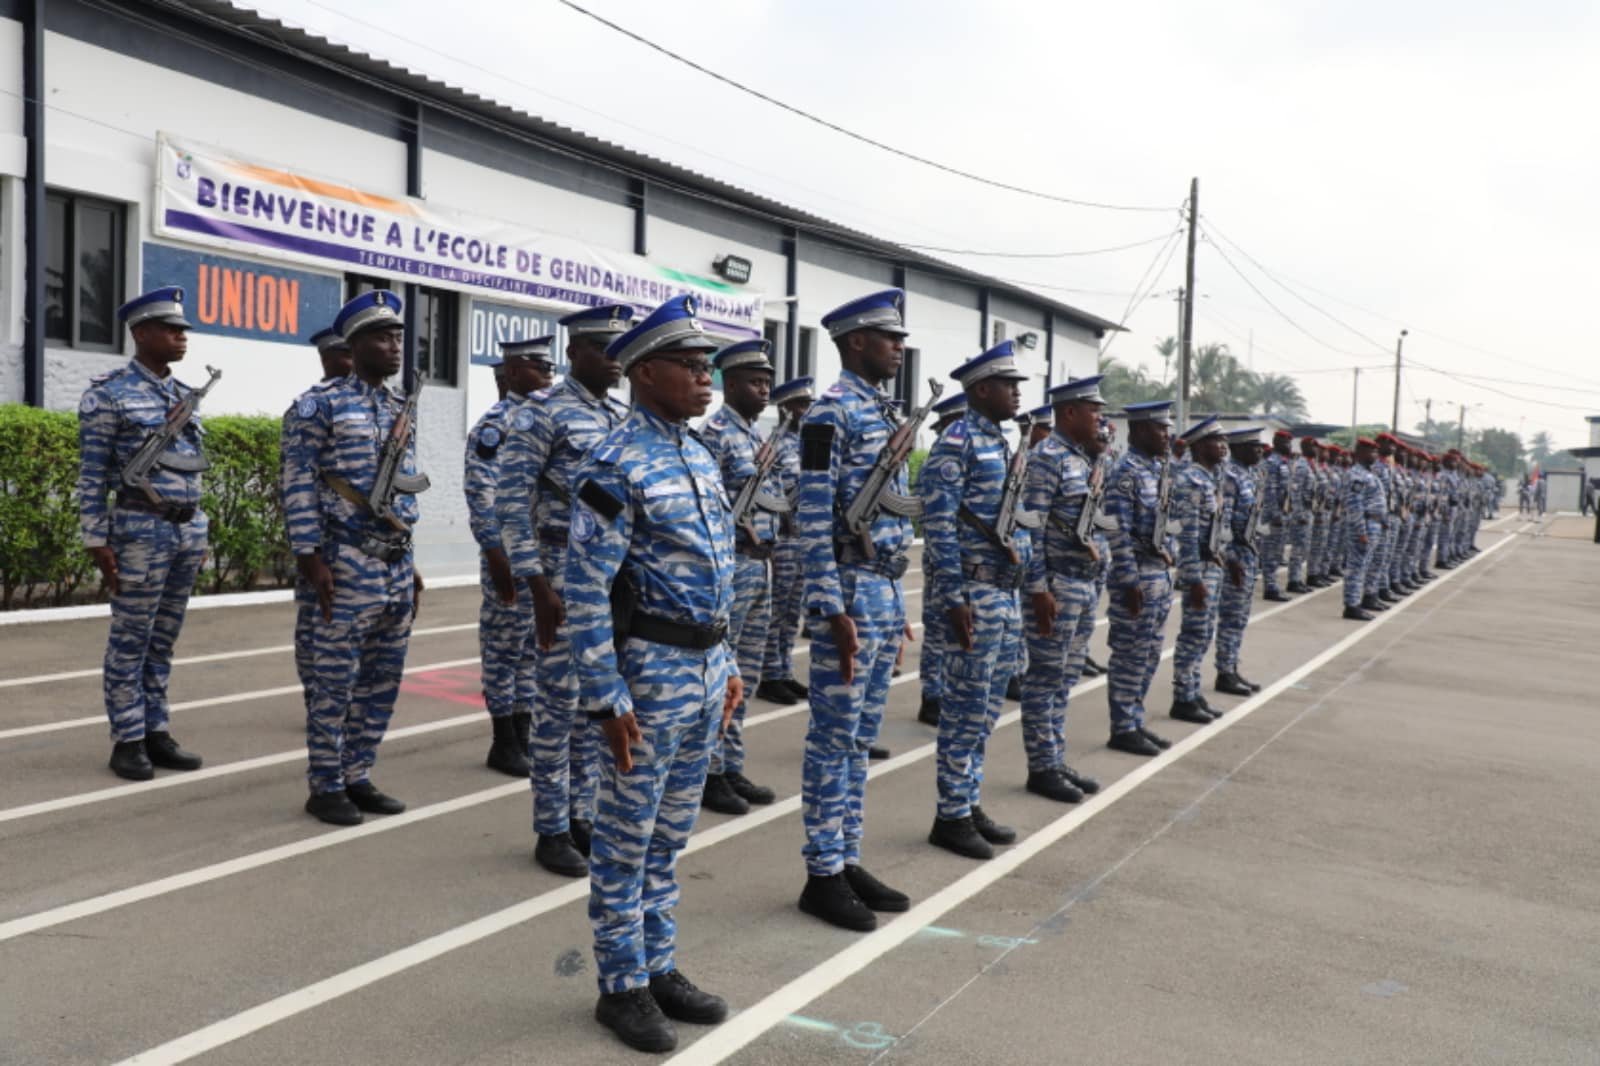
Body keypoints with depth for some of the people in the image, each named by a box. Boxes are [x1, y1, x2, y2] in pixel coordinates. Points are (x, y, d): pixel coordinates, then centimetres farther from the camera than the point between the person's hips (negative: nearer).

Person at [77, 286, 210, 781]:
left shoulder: (185, 395, 13)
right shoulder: (108, 393, -7)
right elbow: (91, 475, -8)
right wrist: (96, 541, -12)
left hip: (189, 529, 7)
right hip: (141, 530, -6)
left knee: (164, 639, 11)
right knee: (130, 641, 1)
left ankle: (157, 733, 18)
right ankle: (128, 741, 10)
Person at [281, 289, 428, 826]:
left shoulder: (401, 409, 14)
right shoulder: (320, 404, -6)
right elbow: (299, 487, -11)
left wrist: (410, 562, 16)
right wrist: (311, 559, -16)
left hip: (397, 564, 7)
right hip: (348, 565, -7)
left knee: (382, 681, 11)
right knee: (335, 681, 1)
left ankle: (358, 778, 22)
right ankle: (325, 788, 12)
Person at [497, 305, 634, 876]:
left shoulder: (626, 417, 11)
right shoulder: (541, 412, -9)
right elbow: (512, 503, -13)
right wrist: (538, 586, -17)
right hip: (565, 573, -6)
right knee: (559, 705, 2)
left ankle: (582, 817, 26)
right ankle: (551, 830, 15)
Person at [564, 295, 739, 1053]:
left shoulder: (699, 456, 11)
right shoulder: (617, 466, -16)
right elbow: (584, 590, -18)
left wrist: (727, 666, 16)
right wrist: (606, 699, -19)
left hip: (704, 669, 8)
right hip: (650, 671, -8)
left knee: (669, 836, 18)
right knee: (627, 840, 7)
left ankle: (660, 969, 32)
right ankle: (622, 986, 22)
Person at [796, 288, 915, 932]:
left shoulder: (883, 413, 16)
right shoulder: (831, 411, -12)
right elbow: (814, 518, -18)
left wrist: (896, 604, 19)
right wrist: (834, 611, -22)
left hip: (888, 589, 9)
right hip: (850, 589, -9)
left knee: (860, 740, 14)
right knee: (833, 740, 0)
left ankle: (847, 860, 24)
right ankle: (822, 875, 10)